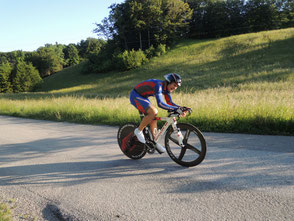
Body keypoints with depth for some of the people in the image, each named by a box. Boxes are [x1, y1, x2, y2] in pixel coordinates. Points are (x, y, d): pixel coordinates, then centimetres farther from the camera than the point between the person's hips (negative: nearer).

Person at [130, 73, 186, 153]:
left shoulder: (166, 88, -2)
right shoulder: (158, 85, -29)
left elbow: (170, 103, 3)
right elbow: (160, 104, -39)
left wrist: (181, 108, -12)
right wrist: (176, 109, -41)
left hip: (143, 97, 9)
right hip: (135, 96, -9)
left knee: (153, 118, 4)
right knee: (153, 112, -25)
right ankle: (138, 131, -8)